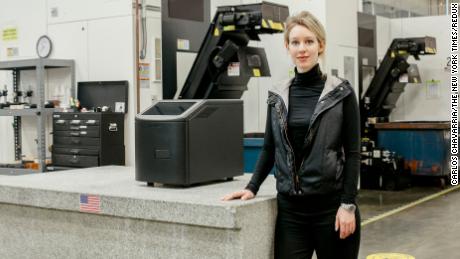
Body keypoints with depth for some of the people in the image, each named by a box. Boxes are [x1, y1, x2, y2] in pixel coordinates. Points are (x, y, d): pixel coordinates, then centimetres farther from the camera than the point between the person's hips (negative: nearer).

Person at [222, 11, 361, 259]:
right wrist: (252, 187, 1)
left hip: (331, 204, -2)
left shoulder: (341, 93, -4)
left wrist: (348, 205, -11)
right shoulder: (277, 96, 6)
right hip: (289, 207, 3)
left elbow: (352, 152, -5)